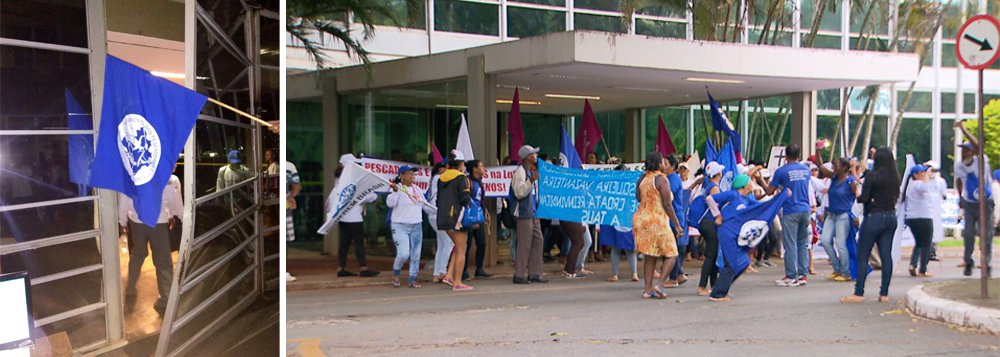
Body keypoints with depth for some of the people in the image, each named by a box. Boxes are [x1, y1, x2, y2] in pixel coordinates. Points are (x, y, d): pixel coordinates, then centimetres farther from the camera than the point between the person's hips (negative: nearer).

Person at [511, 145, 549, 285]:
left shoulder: (532, 171, 18)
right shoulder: (520, 171, -11)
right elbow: (519, 192, -20)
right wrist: (531, 180, -30)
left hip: (534, 212, 10)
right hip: (525, 212, -9)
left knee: (537, 241, 9)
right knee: (524, 243, -8)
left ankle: (534, 273, 15)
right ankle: (519, 275, -3)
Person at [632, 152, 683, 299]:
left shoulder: (642, 178, 7)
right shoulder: (661, 179, -13)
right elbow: (667, 204, -15)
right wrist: (677, 224, -10)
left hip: (641, 219, 7)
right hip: (657, 221, -7)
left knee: (650, 256, 13)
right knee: (671, 254, 5)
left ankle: (648, 289, 11)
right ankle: (660, 284, -10)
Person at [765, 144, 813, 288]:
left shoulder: (781, 171, -6)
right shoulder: (806, 169, 10)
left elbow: (769, 192, -1)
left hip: (790, 212, -5)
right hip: (805, 210, 5)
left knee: (790, 245, -2)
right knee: (803, 243, 12)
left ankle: (791, 277, 0)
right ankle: (803, 274, 13)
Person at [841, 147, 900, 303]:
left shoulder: (872, 175, -12)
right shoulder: (895, 177, 4)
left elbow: (864, 198, -14)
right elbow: (896, 196, 14)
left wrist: (858, 196, 6)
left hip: (874, 217, -6)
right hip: (891, 217, 6)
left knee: (863, 256, 0)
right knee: (886, 256, 7)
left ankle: (858, 293, -1)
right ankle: (884, 293, 9)